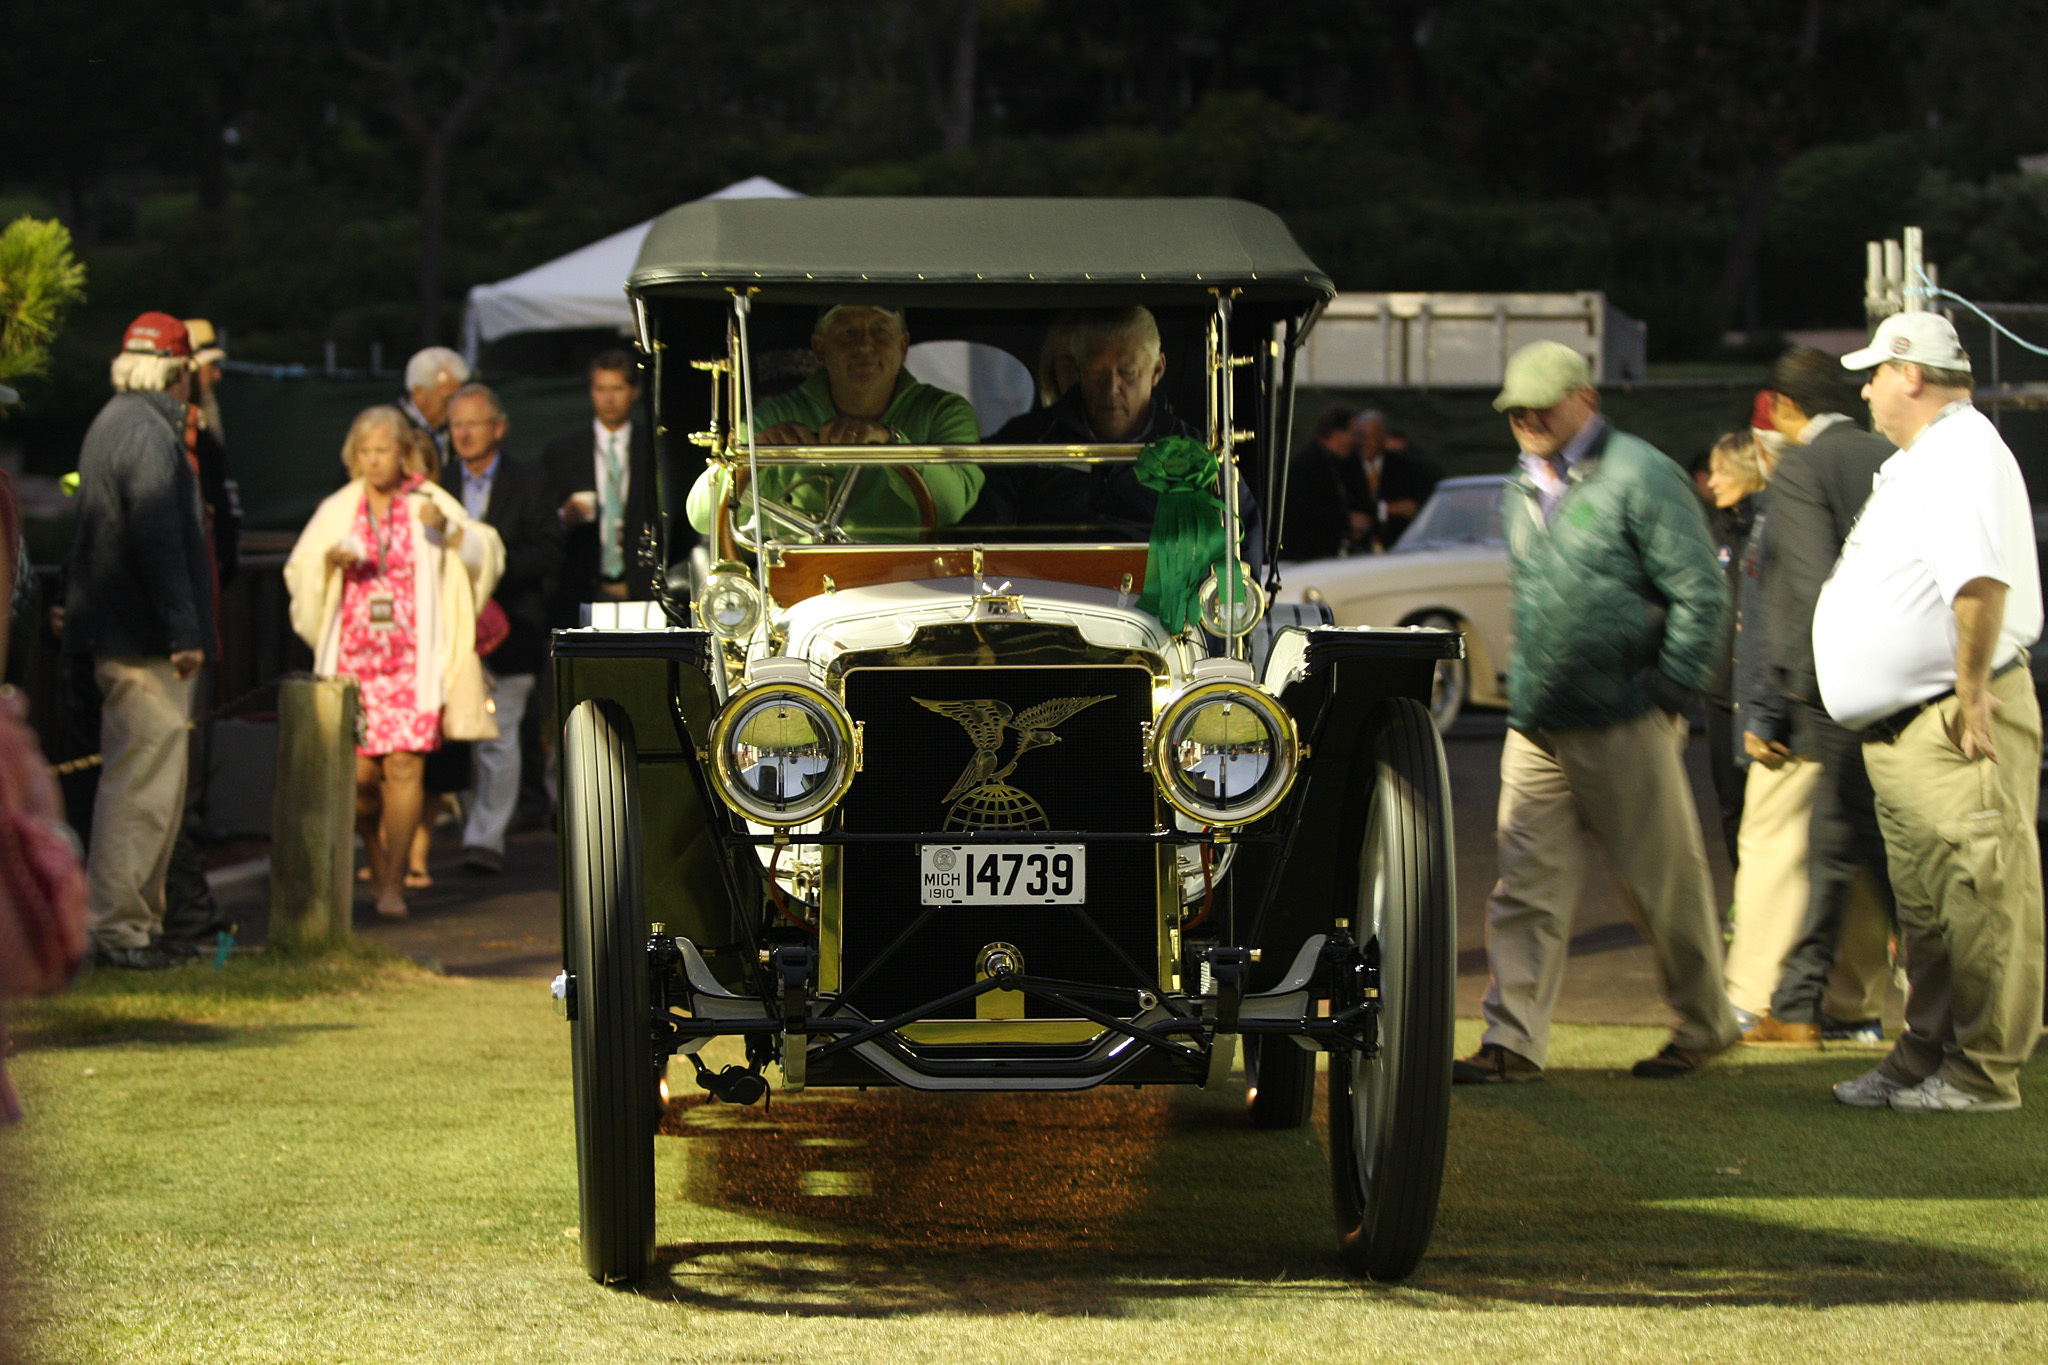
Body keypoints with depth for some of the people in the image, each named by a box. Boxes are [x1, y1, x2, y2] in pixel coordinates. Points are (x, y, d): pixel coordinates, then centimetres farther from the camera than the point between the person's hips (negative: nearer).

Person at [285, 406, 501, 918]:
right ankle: (377, 857, 26)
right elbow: (298, 574, 11)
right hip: (353, 658, 2)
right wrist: (330, 560, -9)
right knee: (358, 774, -1)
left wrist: (448, 529, -16)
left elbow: (485, 554, 2)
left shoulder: (429, 502, 5)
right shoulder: (337, 510, 9)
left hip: (413, 659, -2)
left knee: (405, 765, -12)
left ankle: (393, 883, -6)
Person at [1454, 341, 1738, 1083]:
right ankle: (1513, 1041, -1)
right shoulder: (1523, 491, 16)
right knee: (1526, 887, 0)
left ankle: (1704, 1023, 18)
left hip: (1621, 726, -6)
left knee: (1665, 883, 3)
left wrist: (1667, 690, -10)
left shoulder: (1640, 477, -7)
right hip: (1536, 728, 6)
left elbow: (1701, 593, -8)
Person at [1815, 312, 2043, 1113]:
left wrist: (1971, 691, -26)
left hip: (1955, 725, -11)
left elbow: (1980, 577, -26)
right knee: (1924, 905, 15)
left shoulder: (1962, 451, -14)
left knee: (1979, 901, -7)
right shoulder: (1921, 460, 21)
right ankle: (1925, 1058, 22)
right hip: (1900, 729, 11)